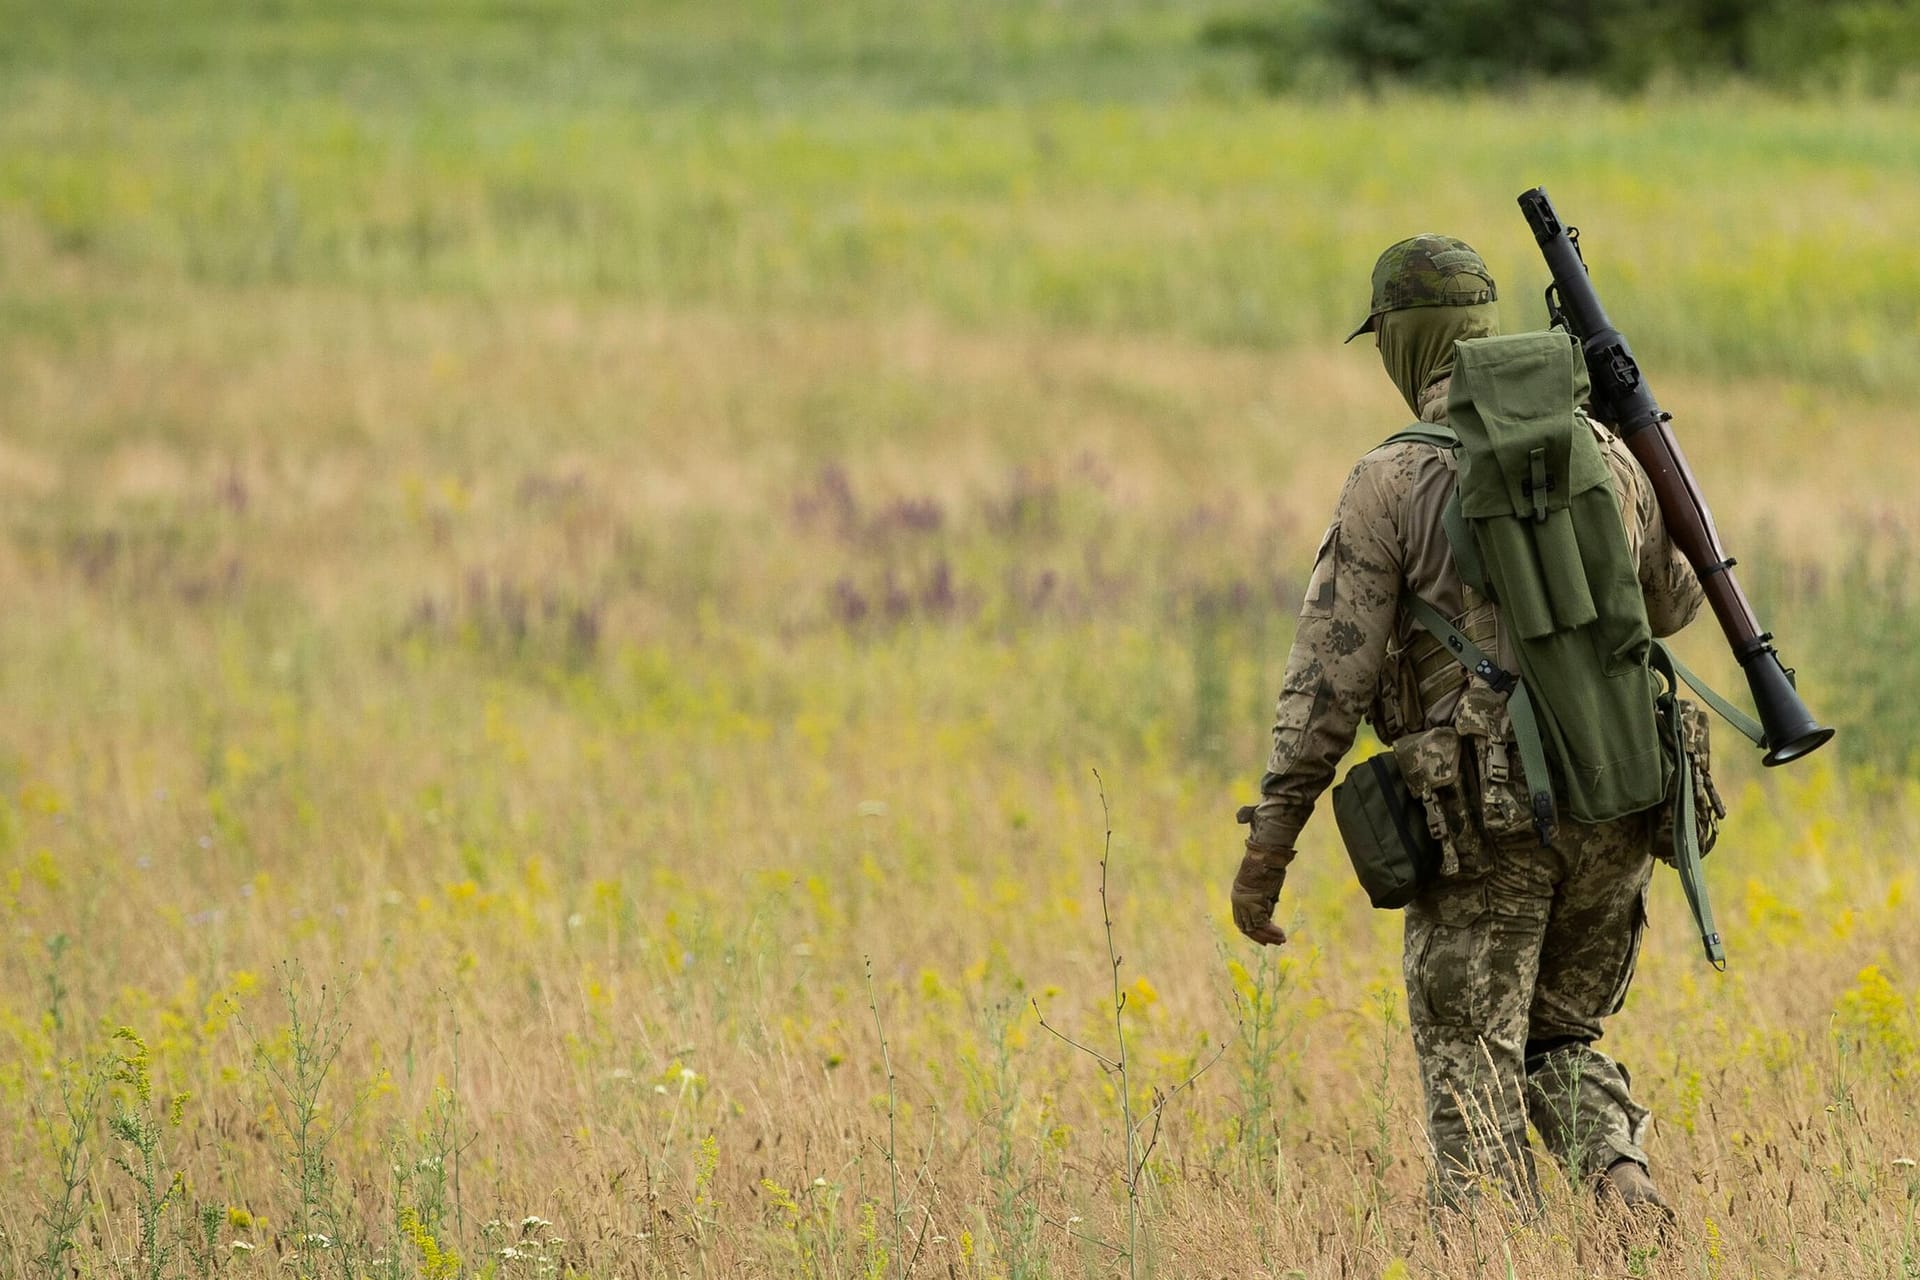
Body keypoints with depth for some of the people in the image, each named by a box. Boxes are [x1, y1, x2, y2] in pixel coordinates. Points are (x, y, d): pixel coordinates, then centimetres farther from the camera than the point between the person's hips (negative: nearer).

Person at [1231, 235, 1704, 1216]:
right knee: (1558, 1042, 21)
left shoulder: (1393, 484, -7)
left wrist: (1267, 845, -2)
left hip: (1486, 818, -5)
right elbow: (1672, 602, 24)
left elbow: (1328, 681, -8)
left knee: (1473, 1080, 3)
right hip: (1614, 811, 5)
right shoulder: (1602, 454, 6)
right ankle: (1626, 1188, -5)